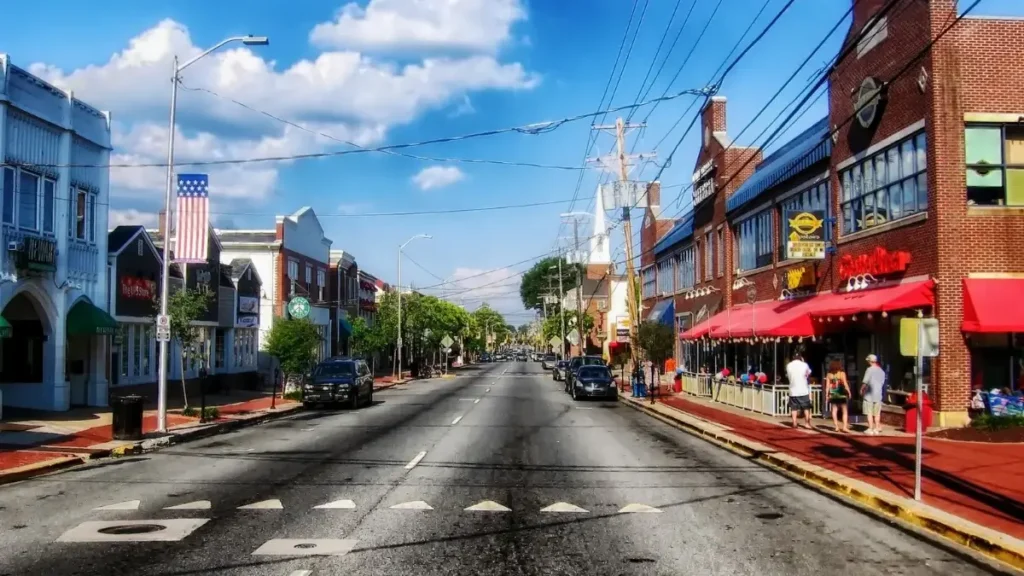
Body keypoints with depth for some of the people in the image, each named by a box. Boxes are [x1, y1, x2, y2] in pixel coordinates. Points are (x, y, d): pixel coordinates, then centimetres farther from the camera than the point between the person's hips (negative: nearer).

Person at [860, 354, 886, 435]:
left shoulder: (870, 369, -11)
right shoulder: (881, 371, 9)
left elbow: (865, 382, -13)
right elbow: (882, 383, 12)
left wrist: (861, 390, 1)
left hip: (869, 394, -6)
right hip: (878, 394, 6)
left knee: (869, 413, 0)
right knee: (877, 413, 10)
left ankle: (870, 429, 0)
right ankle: (877, 429, 12)